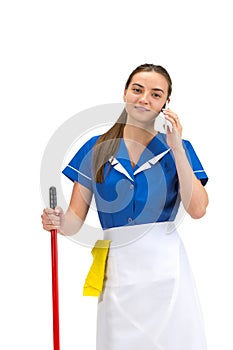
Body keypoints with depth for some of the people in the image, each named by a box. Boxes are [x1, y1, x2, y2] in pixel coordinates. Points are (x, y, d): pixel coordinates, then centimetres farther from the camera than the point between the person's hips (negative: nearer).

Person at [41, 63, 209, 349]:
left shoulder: (177, 148, 5)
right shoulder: (97, 148, 6)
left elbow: (197, 209, -10)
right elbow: (76, 218, 3)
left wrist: (176, 148, -10)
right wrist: (59, 221, -19)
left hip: (167, 266, 0)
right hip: (118, 266, 0)